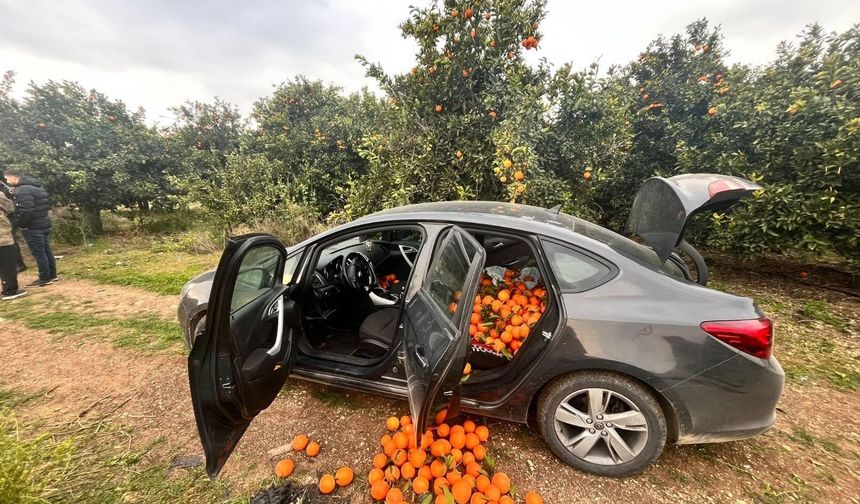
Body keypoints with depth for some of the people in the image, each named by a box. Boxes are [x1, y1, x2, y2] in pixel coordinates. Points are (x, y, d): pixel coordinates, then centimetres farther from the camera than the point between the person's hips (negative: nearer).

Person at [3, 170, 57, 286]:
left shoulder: (23, 190, -18)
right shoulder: (38, 186, 13)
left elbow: (25, 210, -25)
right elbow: (48, 204, 22)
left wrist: (21, 224, -12)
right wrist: (41, 215, 17)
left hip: (33, 227, -10)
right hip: (44, 224, 10)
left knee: (39, 253, -3)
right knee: (46, 251, 13)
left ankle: (45, 278, 3)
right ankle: (52, 275, 19)